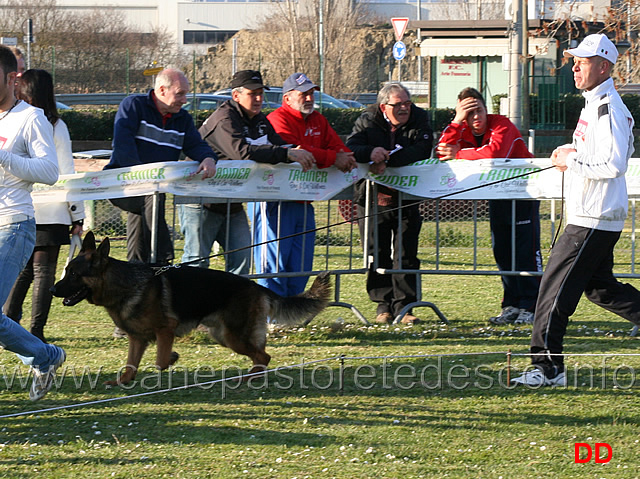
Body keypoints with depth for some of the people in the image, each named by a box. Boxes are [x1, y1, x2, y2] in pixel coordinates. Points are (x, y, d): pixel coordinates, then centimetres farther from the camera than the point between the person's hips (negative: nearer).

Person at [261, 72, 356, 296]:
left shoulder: (317, 121, 18)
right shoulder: (278, 119, -8)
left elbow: (339, 147, 11)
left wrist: (345, 158, -13)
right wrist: (333, 159, -21)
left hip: (304, 205, 8)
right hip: (278, 202, -8)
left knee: (301, 267, 6)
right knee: (275, 263, -8)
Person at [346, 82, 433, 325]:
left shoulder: (419, 119, -1)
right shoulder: (367, 121, 0)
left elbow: (421, 152, -17)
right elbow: (349, 149, -12)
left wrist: (387, 159, -27)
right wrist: (370, 153, -34)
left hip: (407, 197, 0)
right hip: (373, 197, 0)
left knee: (406, 254, -1)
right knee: (377, 253, 1)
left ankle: (404, 306, 3)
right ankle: (384, 306, 9)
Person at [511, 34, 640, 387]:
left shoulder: (608, 109, -18)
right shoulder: (594, 103, 15)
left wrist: (573, 162, -15)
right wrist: (574, 151, 11)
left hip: (594, 220, -11)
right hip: (592, 215, 11)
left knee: (556, 287, -8)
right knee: (599, 286, 17)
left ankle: (547, 367, -5)